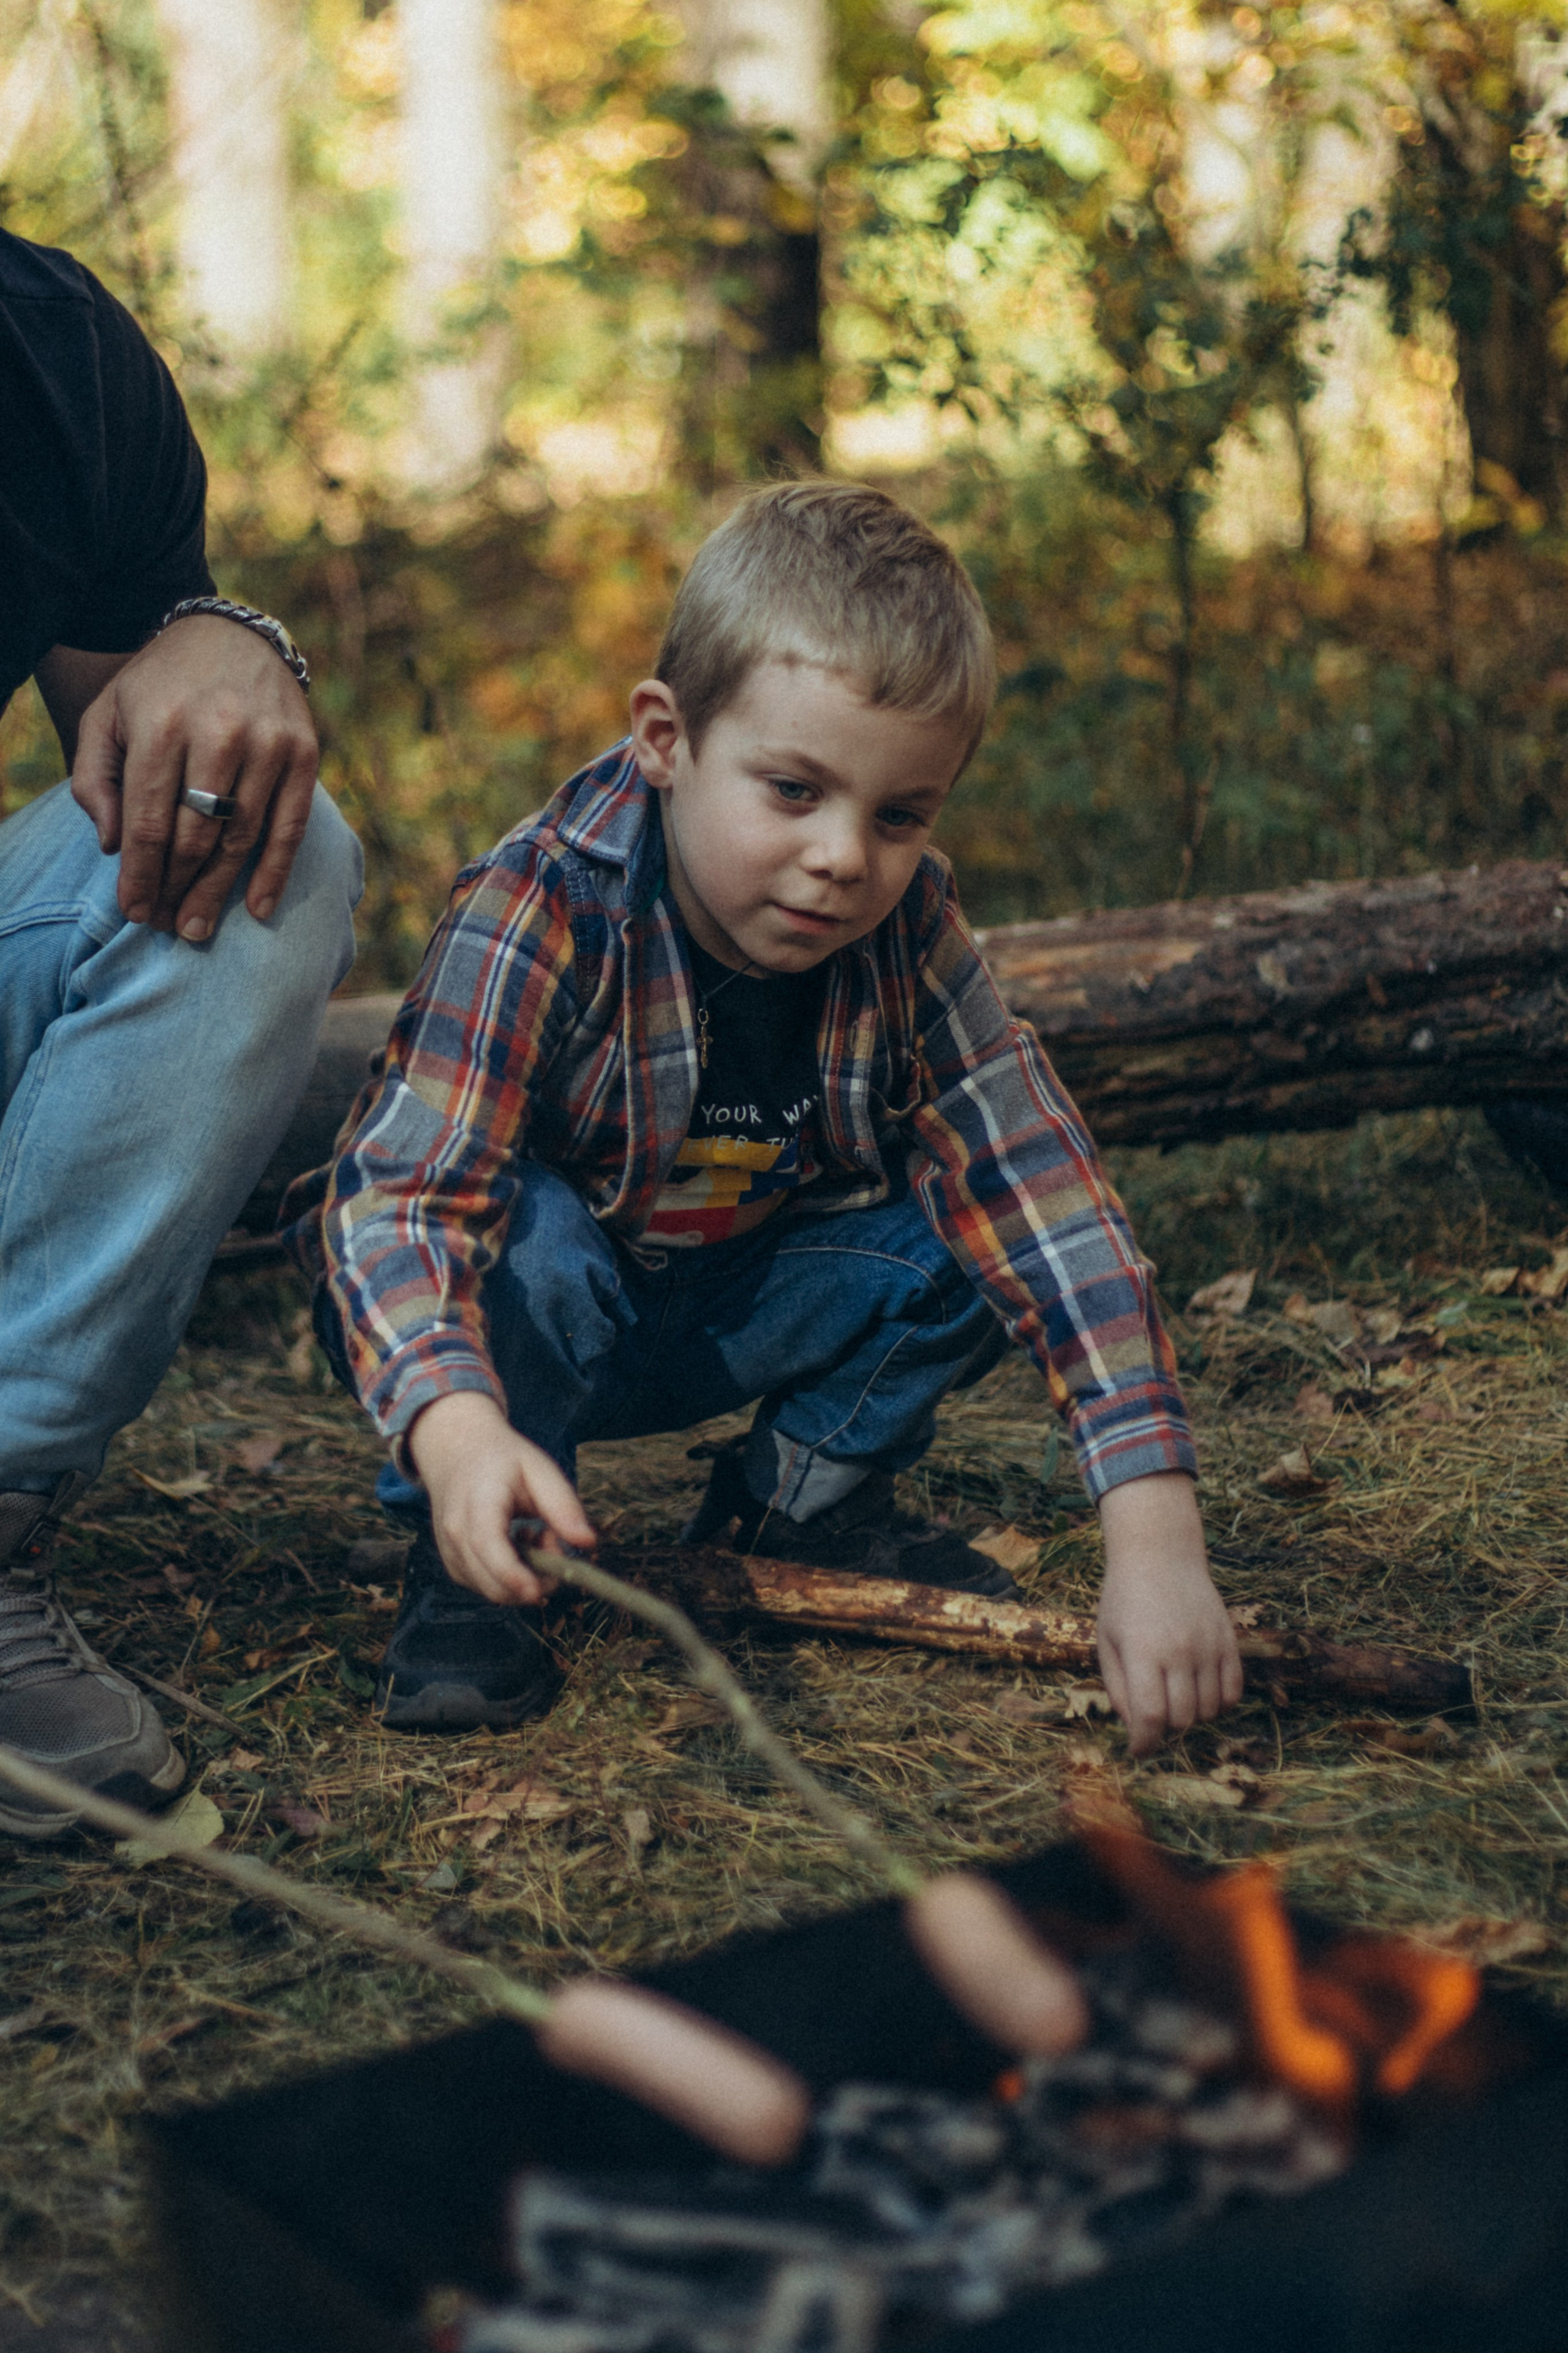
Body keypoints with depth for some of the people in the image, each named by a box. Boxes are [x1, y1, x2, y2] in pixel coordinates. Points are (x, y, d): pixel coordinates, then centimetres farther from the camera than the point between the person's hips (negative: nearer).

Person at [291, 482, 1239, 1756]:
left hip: (737, 1320, 4)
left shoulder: (909, 936, -18)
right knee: (521, 1234, -36)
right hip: (535, 1315, -4)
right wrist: (457, 1423, -60)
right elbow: (401, 1193, -38)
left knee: (972, 1230, -18)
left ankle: (803, 1499, 8)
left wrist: (1156, 1531, -37)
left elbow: (1045, 1194, -27)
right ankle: (466, 1570, -10)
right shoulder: (540, 915, -30)